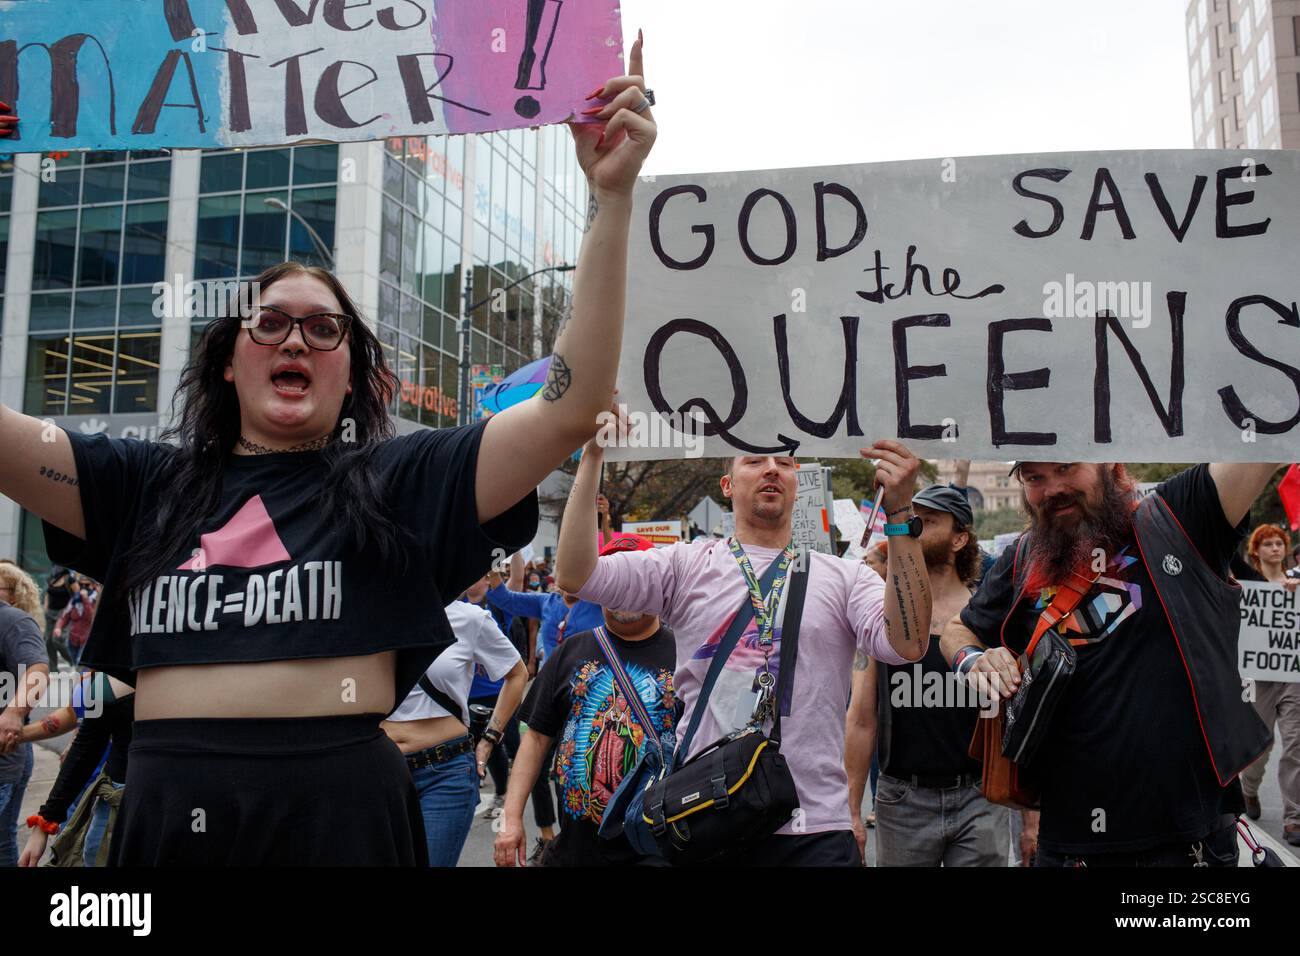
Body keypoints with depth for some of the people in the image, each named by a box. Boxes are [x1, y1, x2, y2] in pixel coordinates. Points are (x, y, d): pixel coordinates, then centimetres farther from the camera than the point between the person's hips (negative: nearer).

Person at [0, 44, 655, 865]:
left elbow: (572, 407, -9)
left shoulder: (399, 479, -1)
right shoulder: (148, 486, 8)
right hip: (167, 811, 3)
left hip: (339, 812, -2)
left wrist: (611, 198, -14)